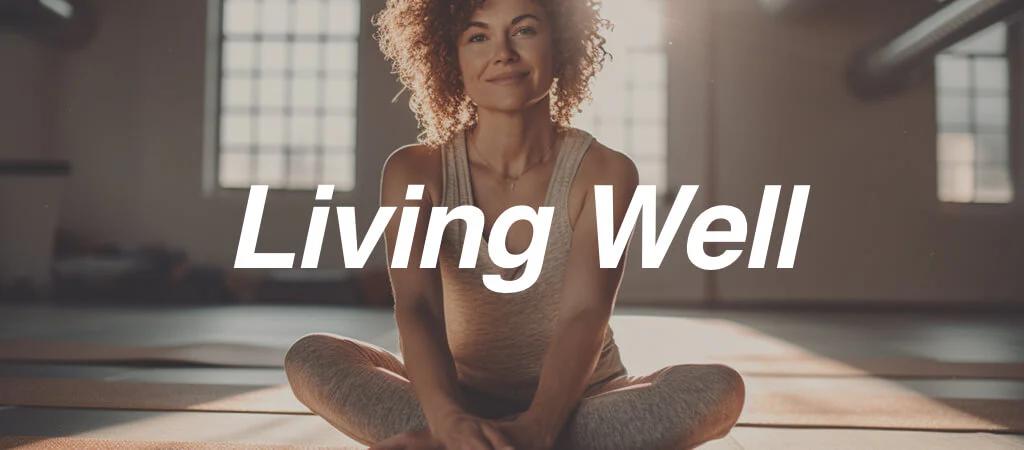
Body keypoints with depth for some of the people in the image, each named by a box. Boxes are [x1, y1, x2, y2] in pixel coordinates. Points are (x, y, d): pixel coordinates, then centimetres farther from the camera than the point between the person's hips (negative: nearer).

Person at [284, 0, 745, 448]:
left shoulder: (604, 173, -11)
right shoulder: (414, 171, -8)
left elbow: (584, 315, -24)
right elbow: (415, 306, -23)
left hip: (578, 404, 1)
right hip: (458, 396, 0)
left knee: (720, 388, -28)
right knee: (310, 358, -21)